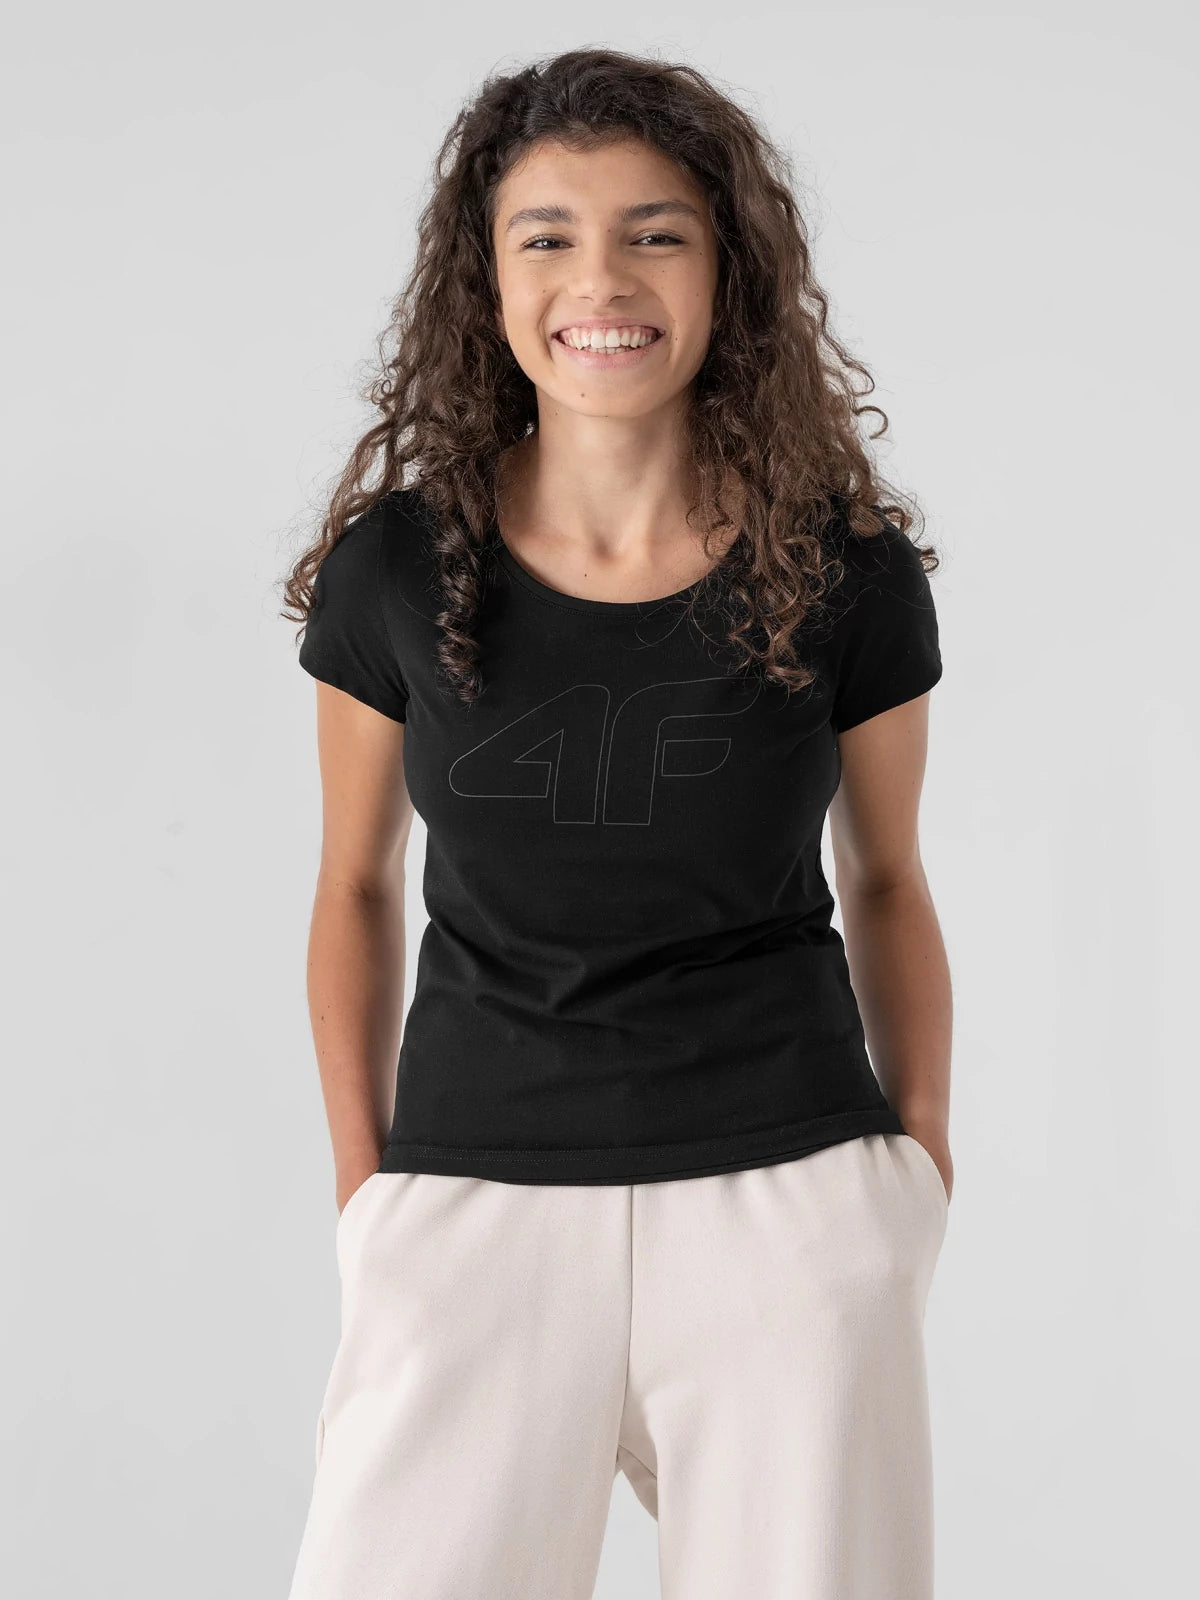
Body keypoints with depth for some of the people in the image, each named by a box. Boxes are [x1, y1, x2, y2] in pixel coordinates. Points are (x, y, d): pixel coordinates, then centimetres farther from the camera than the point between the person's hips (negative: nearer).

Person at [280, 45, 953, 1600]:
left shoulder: (846, 570, -1)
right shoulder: (397, 566, -1)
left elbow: (884, 882, 11)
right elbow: (355, 889, 10)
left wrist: (922, 1170, 7)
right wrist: (363, 1193, 6)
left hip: (787, 1192, 0)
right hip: (478, 1194, 0)